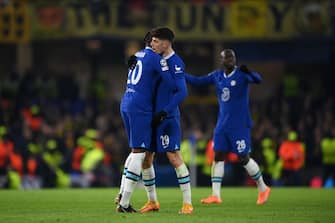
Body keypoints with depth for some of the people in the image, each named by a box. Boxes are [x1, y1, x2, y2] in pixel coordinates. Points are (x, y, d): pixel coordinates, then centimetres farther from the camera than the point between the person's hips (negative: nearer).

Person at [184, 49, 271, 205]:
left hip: (240, 125, -6)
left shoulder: (241, 74, -10)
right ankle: (215, 195, 0)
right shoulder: (217, 76, 8)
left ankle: (263, 189, 17)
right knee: (218, 156, -1)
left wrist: (249, 72, -48)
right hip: (222, 124, 6)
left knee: (243, 158, -1)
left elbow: (257, 80, -27)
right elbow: (197, 81, 15)